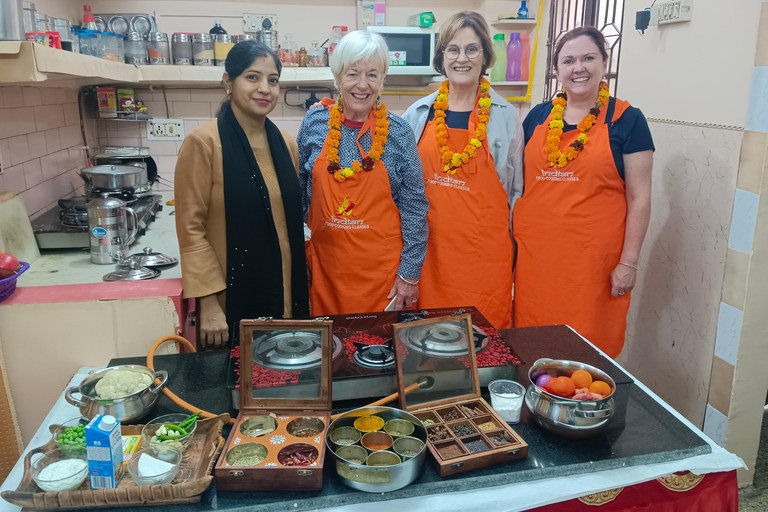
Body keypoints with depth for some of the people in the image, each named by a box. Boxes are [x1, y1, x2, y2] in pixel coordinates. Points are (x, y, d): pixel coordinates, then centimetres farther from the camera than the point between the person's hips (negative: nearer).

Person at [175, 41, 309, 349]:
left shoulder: (285, 144, 8)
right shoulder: (203, 143, -9)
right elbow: (191, 229, -11)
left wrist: (299, 297, 12)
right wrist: (209, 303, -15)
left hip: (286, 300, 5)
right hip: (232, 302, -5)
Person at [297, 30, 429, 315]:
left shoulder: (397, 132, -6)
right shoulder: (315, 123, 0)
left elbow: (414, 208, -3)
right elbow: (298, 191, 10)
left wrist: (410, 274, -5)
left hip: (381, 268, -2)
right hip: (325, 264, 2)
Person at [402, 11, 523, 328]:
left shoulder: (505, 115, 3)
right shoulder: (419, 113, 6)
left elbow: (517, 188, 8)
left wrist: (512, 241, 8)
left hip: (484, 248, -1)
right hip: (429, 245, 2)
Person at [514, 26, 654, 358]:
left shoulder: (627, 120, -2)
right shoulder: (538, 116, 9)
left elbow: (639, 198, -2)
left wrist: (629, 262, -6)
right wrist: (515, 243, 13)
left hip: (594, 259, -3)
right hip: (535, 254, 4)